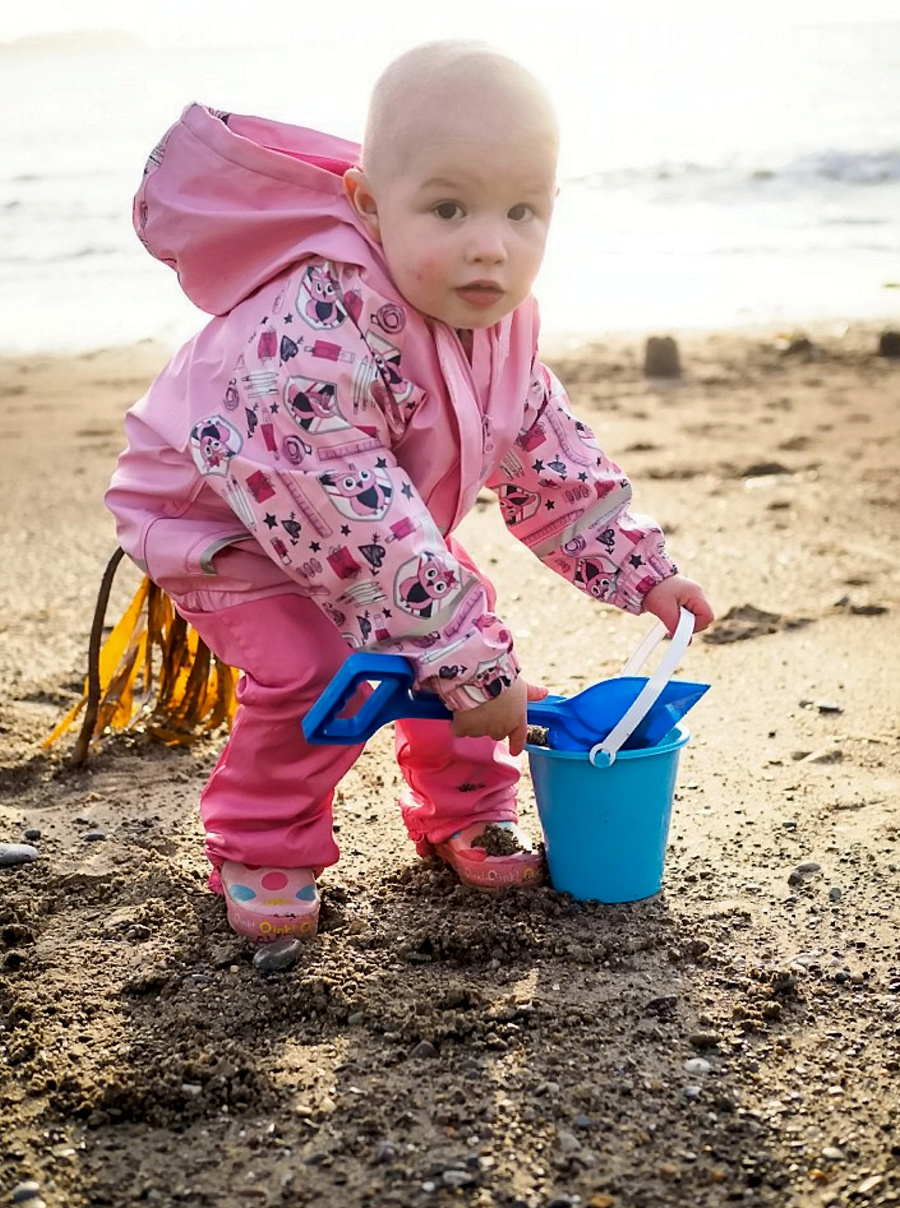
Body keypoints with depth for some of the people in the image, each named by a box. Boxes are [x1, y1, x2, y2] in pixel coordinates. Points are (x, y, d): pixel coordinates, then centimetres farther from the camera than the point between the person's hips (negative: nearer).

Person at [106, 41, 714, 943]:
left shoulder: (498, 321, -13)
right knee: (311, 670, -23)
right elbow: (340, 508, -41)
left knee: (464, 628, 1)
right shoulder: (321, 326, -41)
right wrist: (466, 667, -39)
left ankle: (464, 813, 24)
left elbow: (550, 456, 3)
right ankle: (259, 852, 2)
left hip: (382, 524, 7)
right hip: (217, 514, -7)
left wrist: (640, 569, 1)